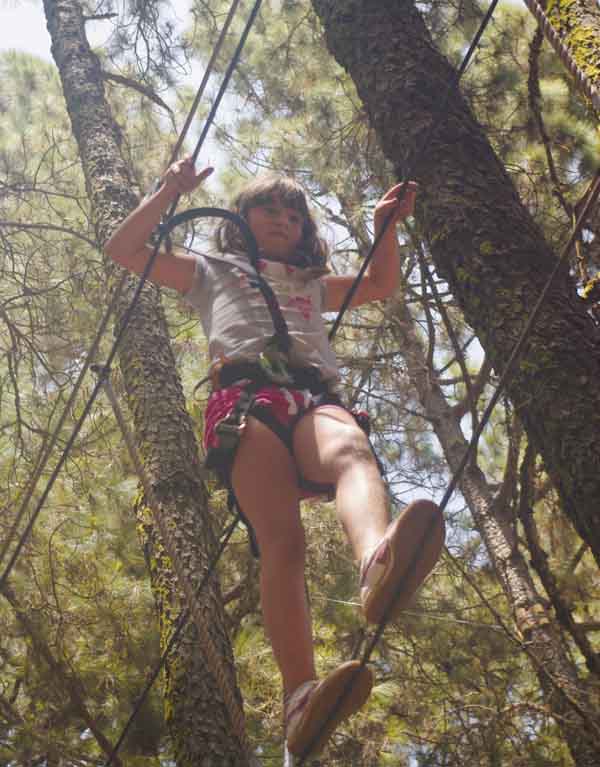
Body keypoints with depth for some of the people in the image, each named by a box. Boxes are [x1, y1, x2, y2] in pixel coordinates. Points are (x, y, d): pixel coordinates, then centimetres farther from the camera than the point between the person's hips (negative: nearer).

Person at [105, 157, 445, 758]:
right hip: (245, 394, -2)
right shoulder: (212, 270, 36)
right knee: (281, 537, -31)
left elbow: (381, 286, 50)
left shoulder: (310, 285, 45)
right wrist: (170, 191, 27)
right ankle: (300, 694, -51)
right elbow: (123, 249, 32)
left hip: (314, 397, 3)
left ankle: (378, 560, -74)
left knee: (352, 452, -40)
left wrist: (387, 224, 37)